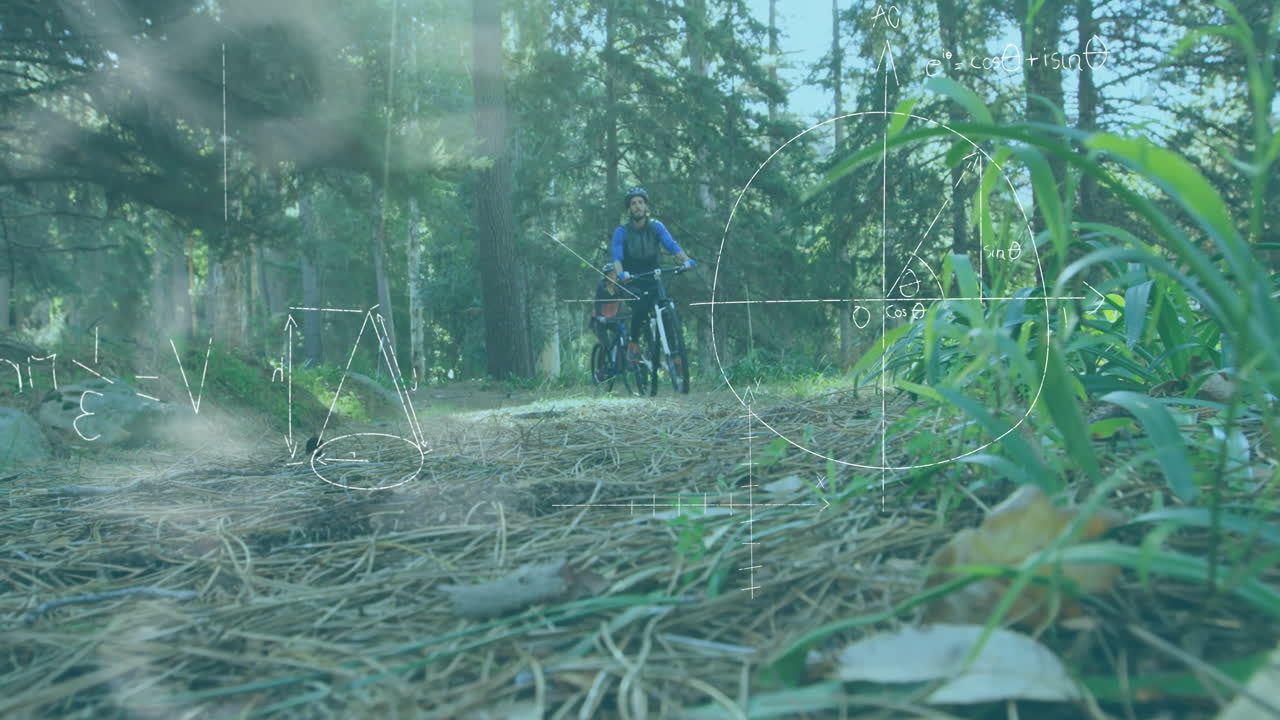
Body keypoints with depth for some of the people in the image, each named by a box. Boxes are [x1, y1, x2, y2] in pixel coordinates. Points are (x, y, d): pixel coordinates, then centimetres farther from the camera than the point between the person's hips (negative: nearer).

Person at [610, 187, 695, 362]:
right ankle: (633, 344, -10)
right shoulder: (621, 232, -7)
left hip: (652, 281, 2)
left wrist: (686, 260, -35)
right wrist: (621, 274, -43)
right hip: (631, 283, -2)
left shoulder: (656, 227, -1)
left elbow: (671, 245, -15)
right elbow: (617, 257, -21)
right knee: (641, 306, -31)